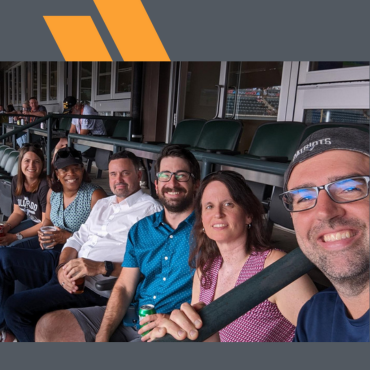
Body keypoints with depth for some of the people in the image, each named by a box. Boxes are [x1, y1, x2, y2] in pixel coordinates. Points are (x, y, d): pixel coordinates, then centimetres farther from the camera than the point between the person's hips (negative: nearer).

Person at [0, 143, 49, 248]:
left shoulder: (45, 186, -25)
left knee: (13, 246, -21)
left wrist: (16, 237, -19)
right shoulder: (17, 180, -2)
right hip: (32, 222, 7)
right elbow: (18, 212, 9)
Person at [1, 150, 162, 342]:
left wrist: (100, 267, -28)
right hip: (70, 273, 9)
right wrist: (63, 267, -7)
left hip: (98, 287, -9)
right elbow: (77, 239, 14)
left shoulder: (150, 209, -9)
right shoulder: (102, 204, 18)